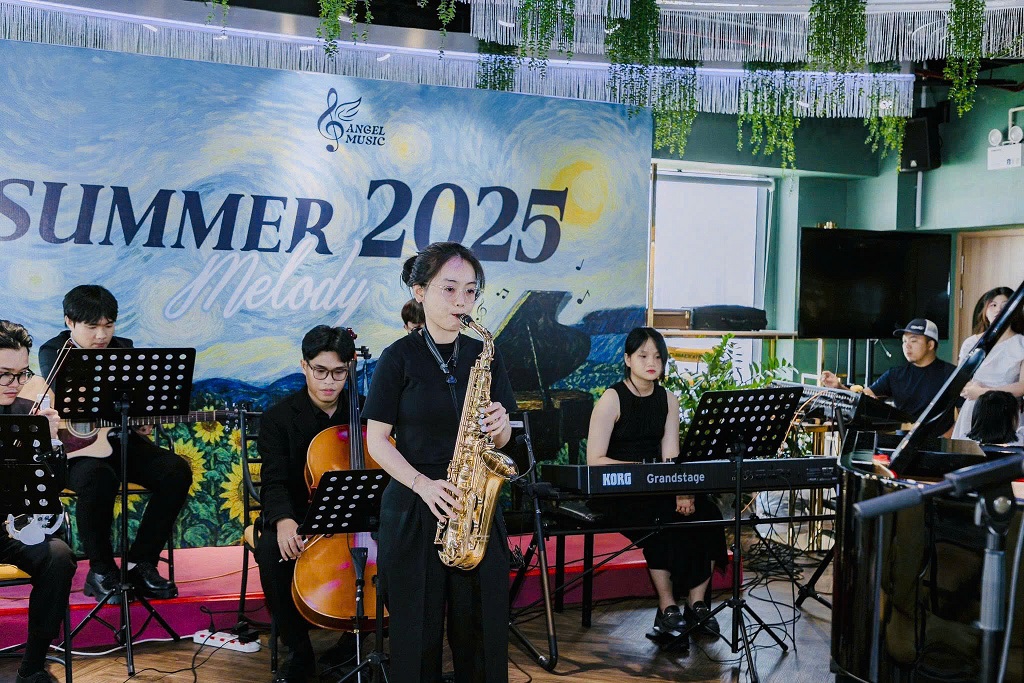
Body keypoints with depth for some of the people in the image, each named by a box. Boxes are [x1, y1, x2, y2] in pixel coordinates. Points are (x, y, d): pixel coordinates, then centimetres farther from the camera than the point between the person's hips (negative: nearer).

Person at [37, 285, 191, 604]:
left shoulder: (124, 348, 11)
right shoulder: (53, 352, -2)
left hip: (119, 440, 5)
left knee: (177, 471, -17)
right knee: (98, 478, -37)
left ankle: (141, 563, -6)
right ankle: (101, 571, -16)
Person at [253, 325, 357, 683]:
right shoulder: (279, 418, -2)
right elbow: (275, 483, -11)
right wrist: (282, 520, -33)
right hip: (300, 516, -1)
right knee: (271, 552, -33)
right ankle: (299, 651, -13)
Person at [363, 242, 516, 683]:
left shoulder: (484, 356, 8)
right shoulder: (400, 357, -3)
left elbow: (500, 439, 13)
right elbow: (377, 440, -4)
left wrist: (500, 427, -10)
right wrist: (422, 483, -18)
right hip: (413, 509, -3)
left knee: (480, 624, 6)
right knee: (418, 626, 4)